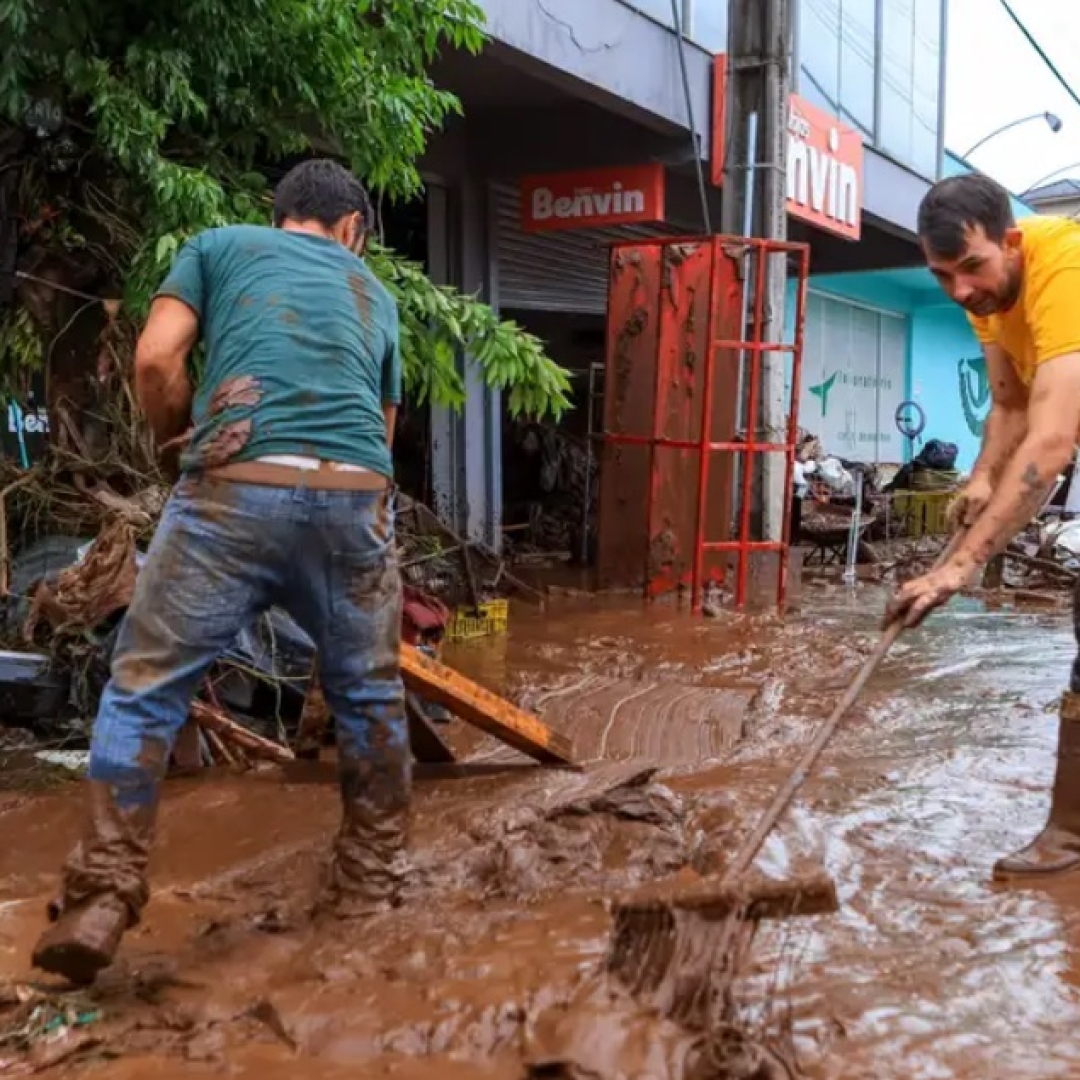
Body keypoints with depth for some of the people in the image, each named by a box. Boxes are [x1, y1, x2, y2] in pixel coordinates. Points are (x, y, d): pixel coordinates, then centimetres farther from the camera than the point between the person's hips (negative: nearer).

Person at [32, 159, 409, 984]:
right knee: (370, 692, 20)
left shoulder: (221, 245, 20)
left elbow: (155, 361, 5)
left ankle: (101, 898, 4)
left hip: (238, 488, -2)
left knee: (145, 687, 8)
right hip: (354, 494, 3)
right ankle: (370, 877, 31)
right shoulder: (375, 293, 28)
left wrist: (179, 437, 23)